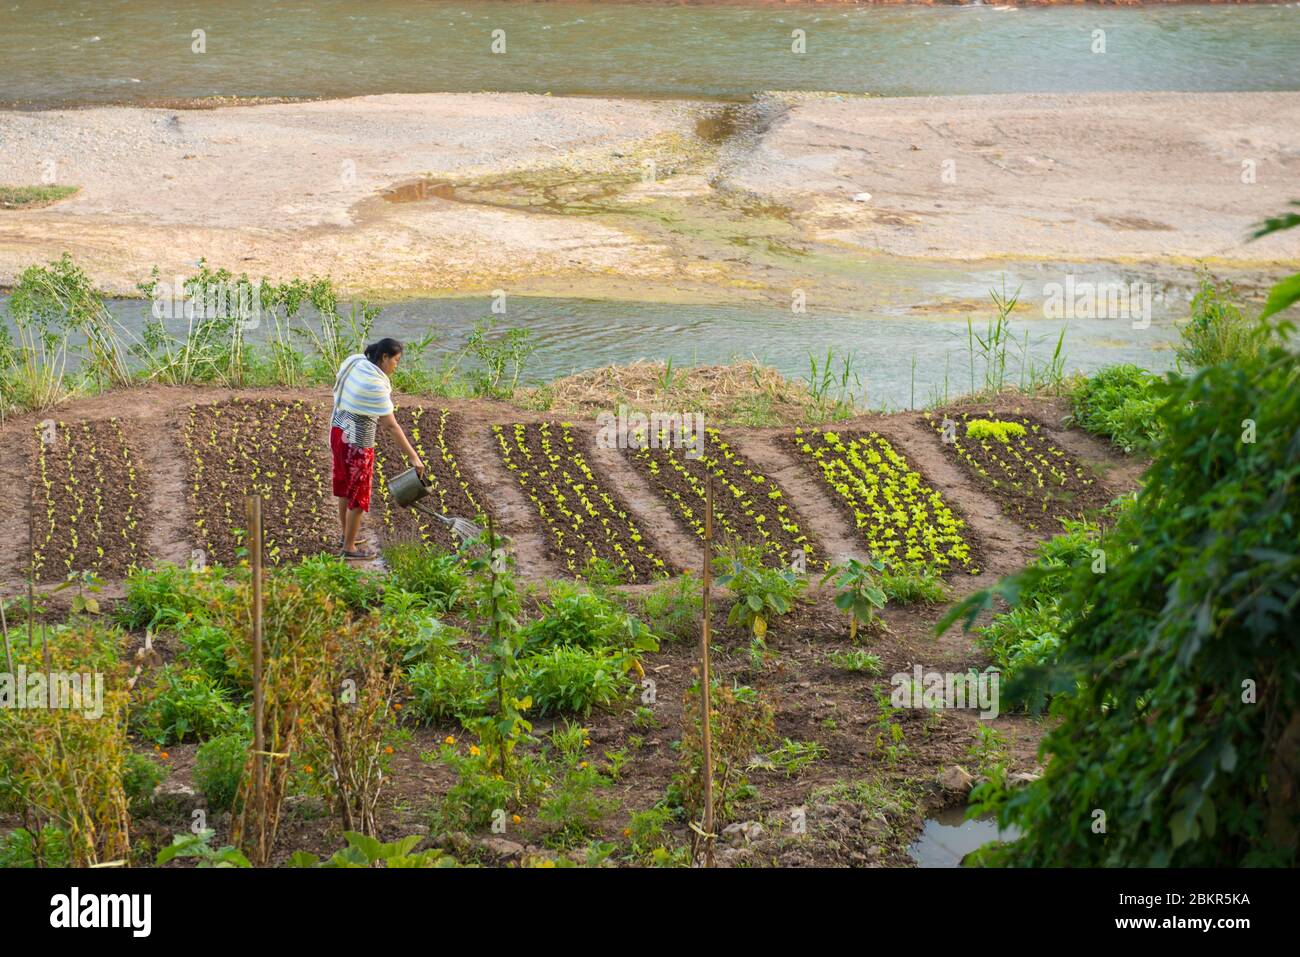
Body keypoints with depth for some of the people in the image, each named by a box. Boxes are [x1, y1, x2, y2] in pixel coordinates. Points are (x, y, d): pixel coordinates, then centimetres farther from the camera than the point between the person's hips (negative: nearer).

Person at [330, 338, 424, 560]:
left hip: (338, 430, 9)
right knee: (359, 494, 7)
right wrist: (413, 456, -24)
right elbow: (391, 425, -27)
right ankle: (349, 547, 19)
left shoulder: (355, 362, -4)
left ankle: (345, 535, 41)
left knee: (344, 486, 24)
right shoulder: (375, 385, -28)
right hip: (356, 442, -9)